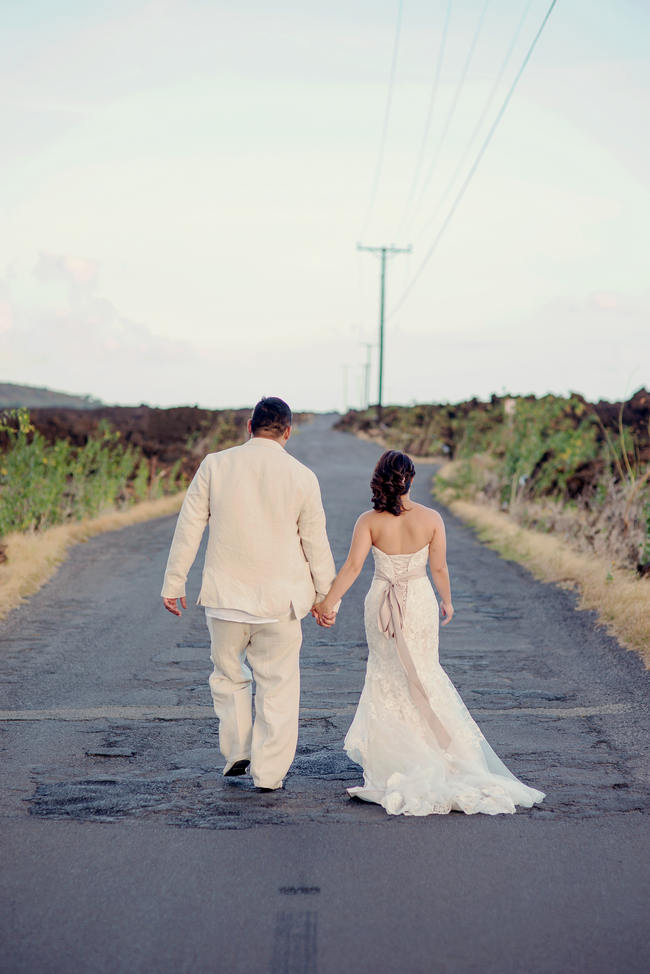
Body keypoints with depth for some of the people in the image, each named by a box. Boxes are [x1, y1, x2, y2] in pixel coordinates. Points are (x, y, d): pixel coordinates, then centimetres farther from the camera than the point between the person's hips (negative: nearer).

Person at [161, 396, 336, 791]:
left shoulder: (215, 465, -3)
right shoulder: (302, 476, -5)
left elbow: (189, 527, -1)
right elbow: (316, 543, 1)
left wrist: (174, 582, 7)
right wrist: (326, 596, 12)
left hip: (226, 594, 1)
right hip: (281, 596, 0)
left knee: (228, 673, 20)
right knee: (277, 683, 9)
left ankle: (236, 752, 16)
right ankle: (269, 771, 12)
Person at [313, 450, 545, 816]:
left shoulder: (370, 521, -12)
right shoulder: (431, 519, -9)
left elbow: (353, 566, -17)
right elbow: (439, 568, -3)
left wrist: (329, 603, -14)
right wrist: (447, 601, 13)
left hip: (382, 604, 0)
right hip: (420, 602, 0)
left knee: (388, 674, 14)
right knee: (424, 673, 14)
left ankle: (391, 757, 16)